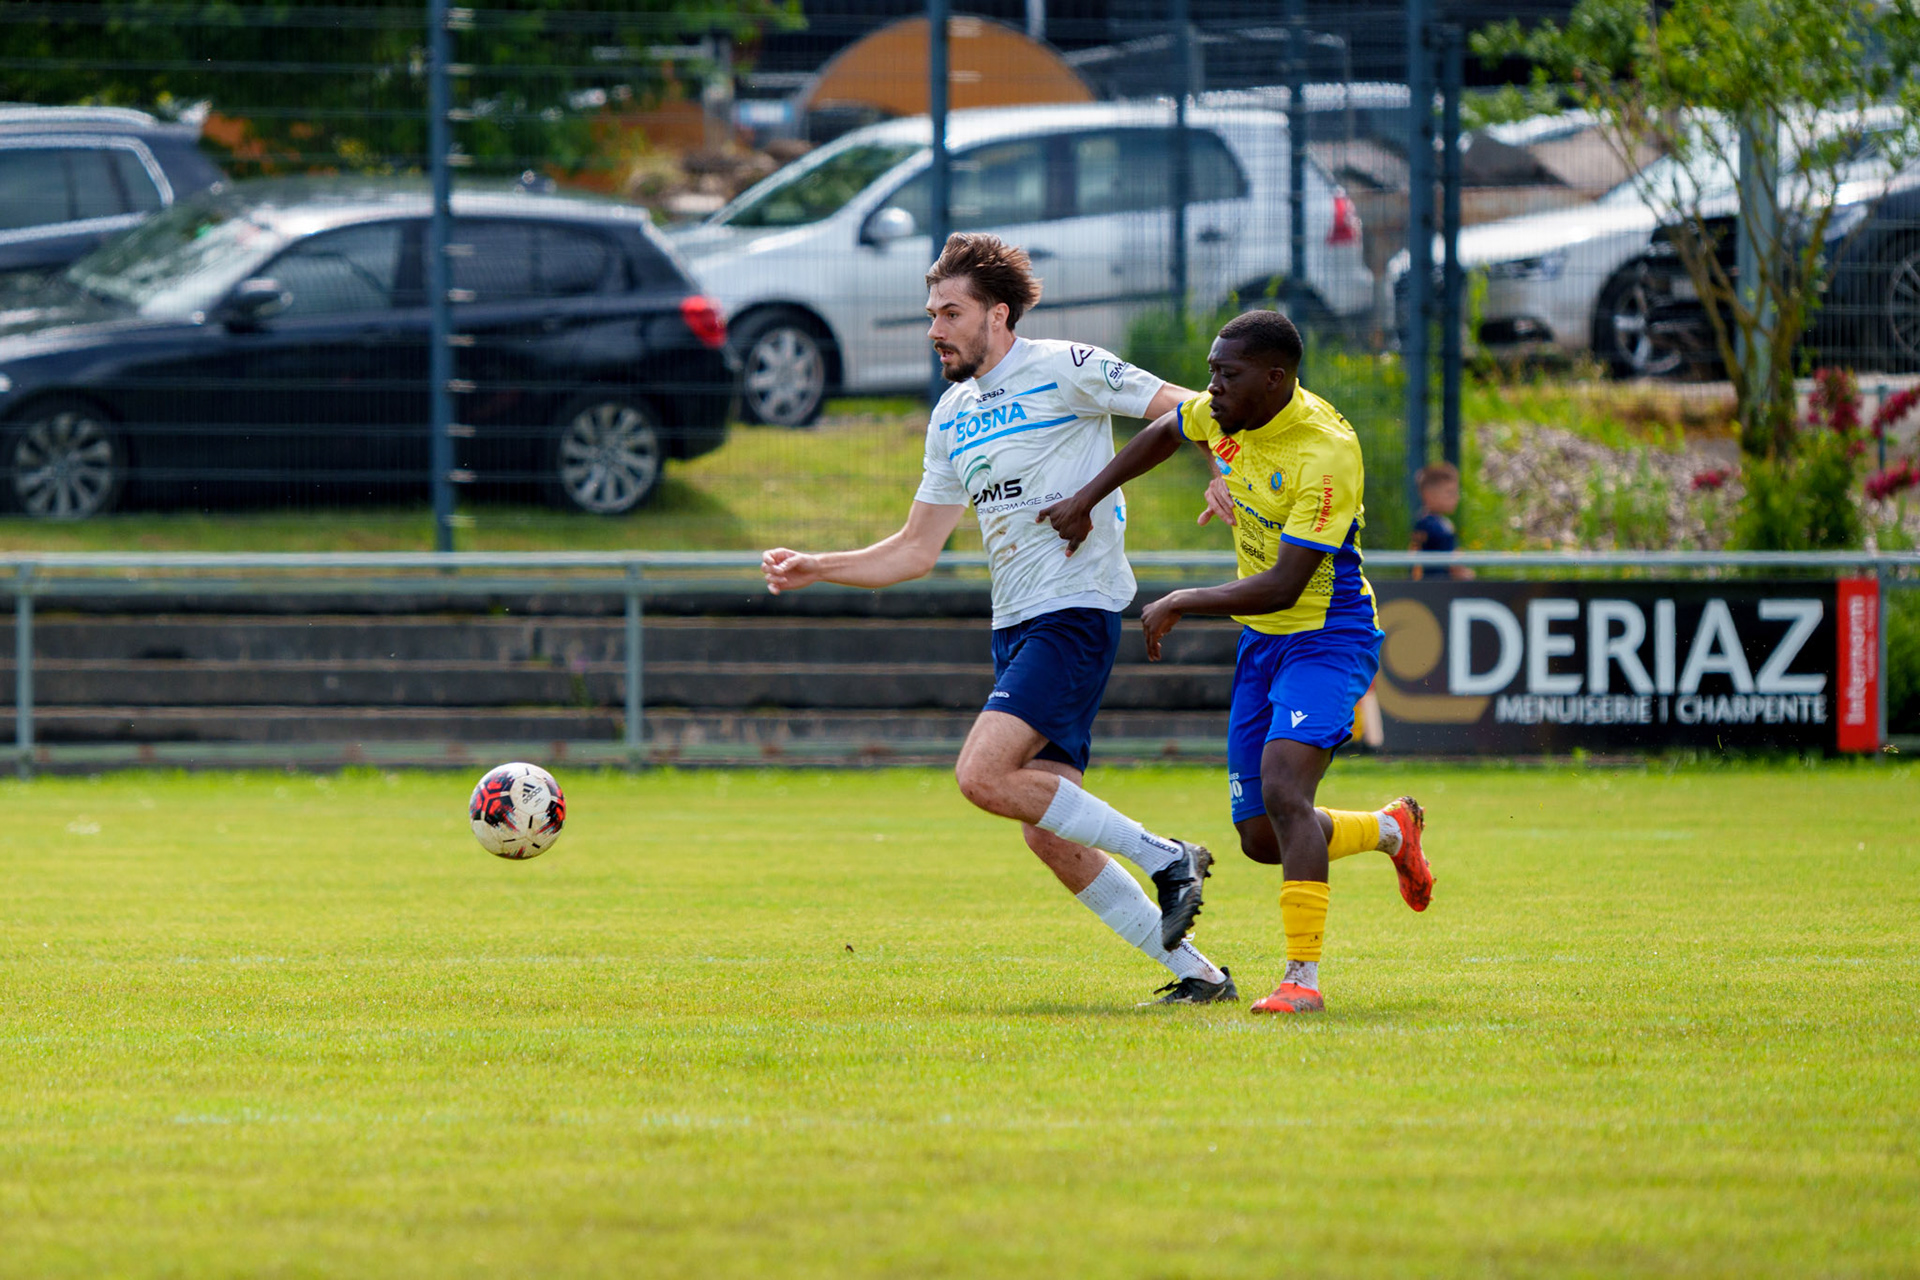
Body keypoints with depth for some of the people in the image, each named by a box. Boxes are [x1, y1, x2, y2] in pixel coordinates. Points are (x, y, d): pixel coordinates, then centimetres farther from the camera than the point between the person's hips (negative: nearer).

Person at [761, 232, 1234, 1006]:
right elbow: (916, 550, 21)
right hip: (1014, 626, 8)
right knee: (1048, 835, 2)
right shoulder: (951, 417, 17)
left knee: (984, 775, -24)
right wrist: (815, 569, 11)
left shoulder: (1064, 370, -5)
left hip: (1076, 613, -8)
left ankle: (1163, 857, -12)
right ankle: (1197, 973, 9)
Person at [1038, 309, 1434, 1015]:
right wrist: (1087, 500, 12)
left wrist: (1181, 603, -22)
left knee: (1282, 790, -29)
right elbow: (1165, 432, 21)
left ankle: (1302, 976, -27)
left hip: (1326, 637, -8)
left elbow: (1283, 586, -29)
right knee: (1261, 840, 8)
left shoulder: (1326, 454, -26)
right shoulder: (1226, 413, -3)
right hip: (1260, 642, 8)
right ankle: (1392, 831, 36)